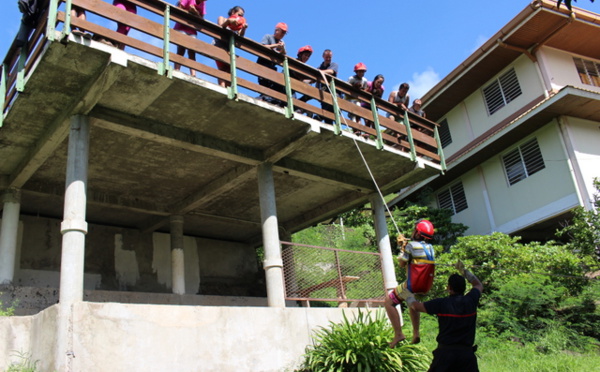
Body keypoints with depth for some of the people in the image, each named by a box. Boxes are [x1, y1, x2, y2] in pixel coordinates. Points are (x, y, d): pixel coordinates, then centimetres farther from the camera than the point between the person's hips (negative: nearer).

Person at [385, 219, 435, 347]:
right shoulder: (430, 248, 7)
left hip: (412, 286, -7)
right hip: (426, 288, 8)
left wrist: (402, 247, 6)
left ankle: (398, 333, -2)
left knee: (389, 301, 6)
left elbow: (402, 264, -7)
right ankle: (416, 334, 29)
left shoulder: (411, 245, -13)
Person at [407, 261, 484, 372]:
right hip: (466, 353, 2)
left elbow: (416, 306, 1)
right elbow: (479, 285, 20)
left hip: (445, 351, -2)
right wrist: (463, 270, 26)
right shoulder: (470, 301, -3)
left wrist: (406, 294, 20)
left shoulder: (442, 304, -10)